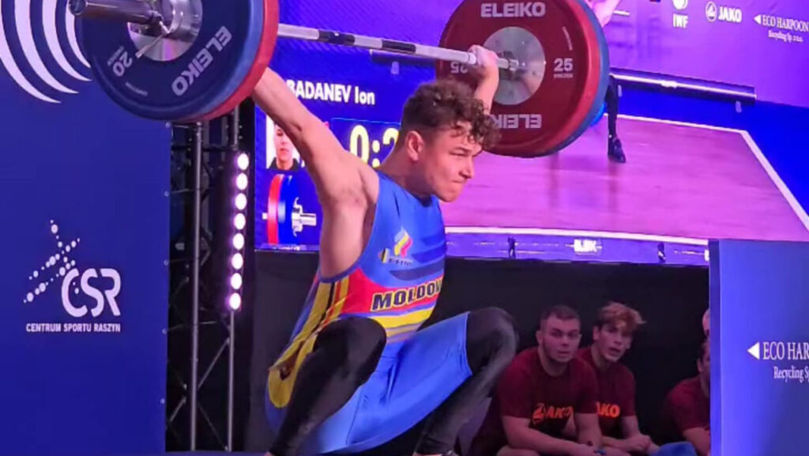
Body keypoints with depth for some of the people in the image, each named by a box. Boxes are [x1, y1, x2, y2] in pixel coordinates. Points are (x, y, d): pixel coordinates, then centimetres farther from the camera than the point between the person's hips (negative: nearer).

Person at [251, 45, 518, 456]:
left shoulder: (428, 191, 6)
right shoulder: (360, 192, -17)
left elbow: (462, 126, 25)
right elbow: (301, 125, -29)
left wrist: (488, 75, 35)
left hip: (380, 398, 9)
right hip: (312, 403, -8)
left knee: (495, 330, 8)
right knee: (360, 335, -41)